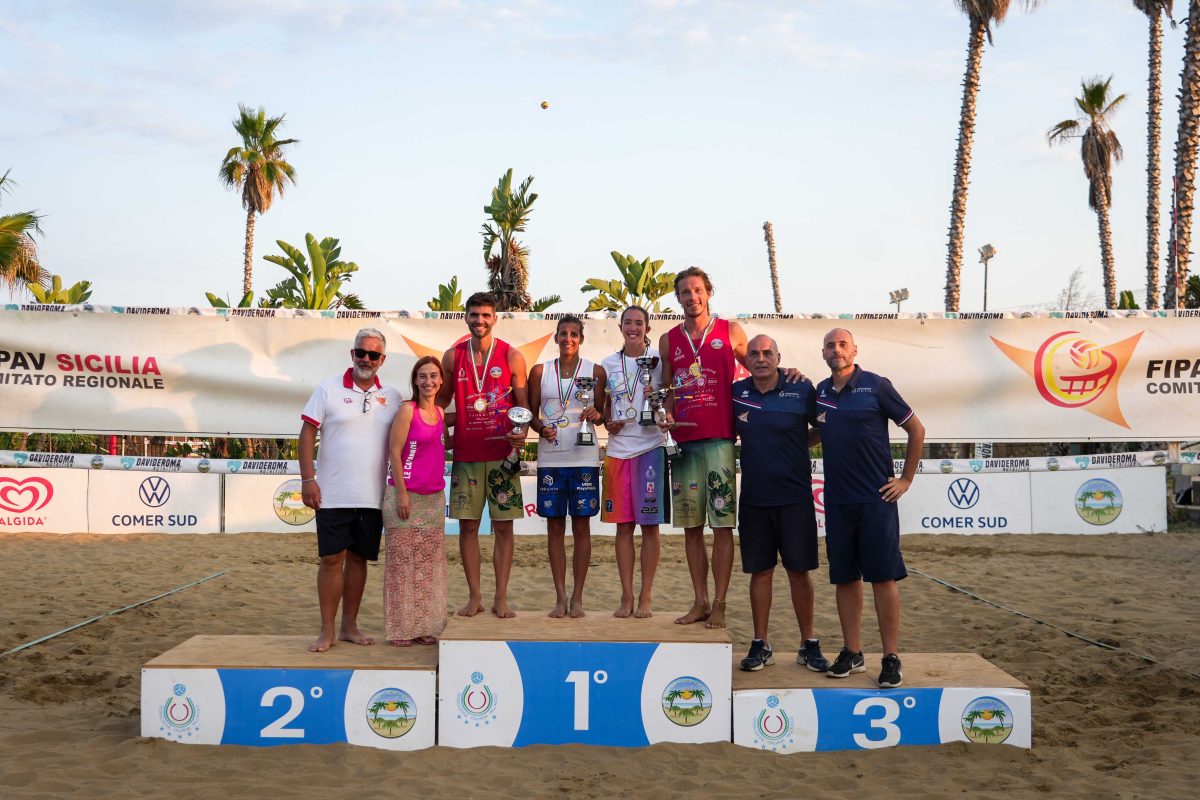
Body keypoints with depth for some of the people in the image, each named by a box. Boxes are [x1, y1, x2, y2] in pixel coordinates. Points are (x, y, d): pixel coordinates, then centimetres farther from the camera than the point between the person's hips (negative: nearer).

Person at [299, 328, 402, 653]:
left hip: (373, 497, 3)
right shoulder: (329, 389, -1)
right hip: (333, 494, -3)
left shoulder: (392, 397, 7)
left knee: (359, 559, 9)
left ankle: (349, 626, 20)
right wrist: (307, 480, -9)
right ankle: (327, 631, 8)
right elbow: (307, 433, -2)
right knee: (331, 559, -1)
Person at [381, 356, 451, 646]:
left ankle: (423, 626, 18)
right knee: (402, 563, 1)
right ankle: (400, 629, 8)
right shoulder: (407, 410, -9)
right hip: (406, 496, -6)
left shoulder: (440, 414, 9)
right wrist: (402, 494, -15)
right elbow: (394, 452, -11)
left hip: (434, 498, 6)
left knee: (429, 564, 9)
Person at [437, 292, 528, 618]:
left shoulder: (512, 356, 1)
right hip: (465, 454, 2)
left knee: (503, 526, 0)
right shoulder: (452, 357, 7)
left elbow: (523, 403, 2)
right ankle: (474, 596, 13)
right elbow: (441, 400, 15)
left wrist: (521, 431, -16)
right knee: (467, 525, 4)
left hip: (502, 454, -2)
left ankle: (500, 598, 8)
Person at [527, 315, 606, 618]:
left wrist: (596, 415, -12)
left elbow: (602, 411, 10)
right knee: (555, 526, 3)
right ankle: (560, 597, 10)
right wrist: (541, 428, -9)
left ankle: (577, 597, 8)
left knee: (581, 525, 1)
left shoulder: (595, 371, 5)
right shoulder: (540, 371, 8)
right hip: (550, 456, 1)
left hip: (584, 457, -1)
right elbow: (531, 412, 10)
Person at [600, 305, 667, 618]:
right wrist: (607, 422, -2)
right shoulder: (608, 364, 11)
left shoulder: (658, 360, 2)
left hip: (650, 446, -3)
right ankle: (626, 595, 12)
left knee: (649, 525, 0)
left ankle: (646, 596, 7)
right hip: (618, 449, 3)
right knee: (622, 524, 5)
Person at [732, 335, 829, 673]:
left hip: (795, 496, -2)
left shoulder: (801, 390, -5)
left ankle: (808, 645, 15)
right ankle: (760, 644, 17)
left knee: (799, 571, 4)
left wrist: (802, 443, -6)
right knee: (760, 571, 8)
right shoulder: (736, 393, 3)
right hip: (754, 498, 2)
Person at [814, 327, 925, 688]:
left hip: (876, 497, -4)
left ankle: (891, 659, 3)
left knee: (883, 576, -3)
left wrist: (906, 479, 0)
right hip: (837, 499, 5)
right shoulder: (820, 392, 9)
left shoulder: (876, 386, -4)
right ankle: (852, 653, 18)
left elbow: (916, 429, 1)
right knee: (845, 577, 8)